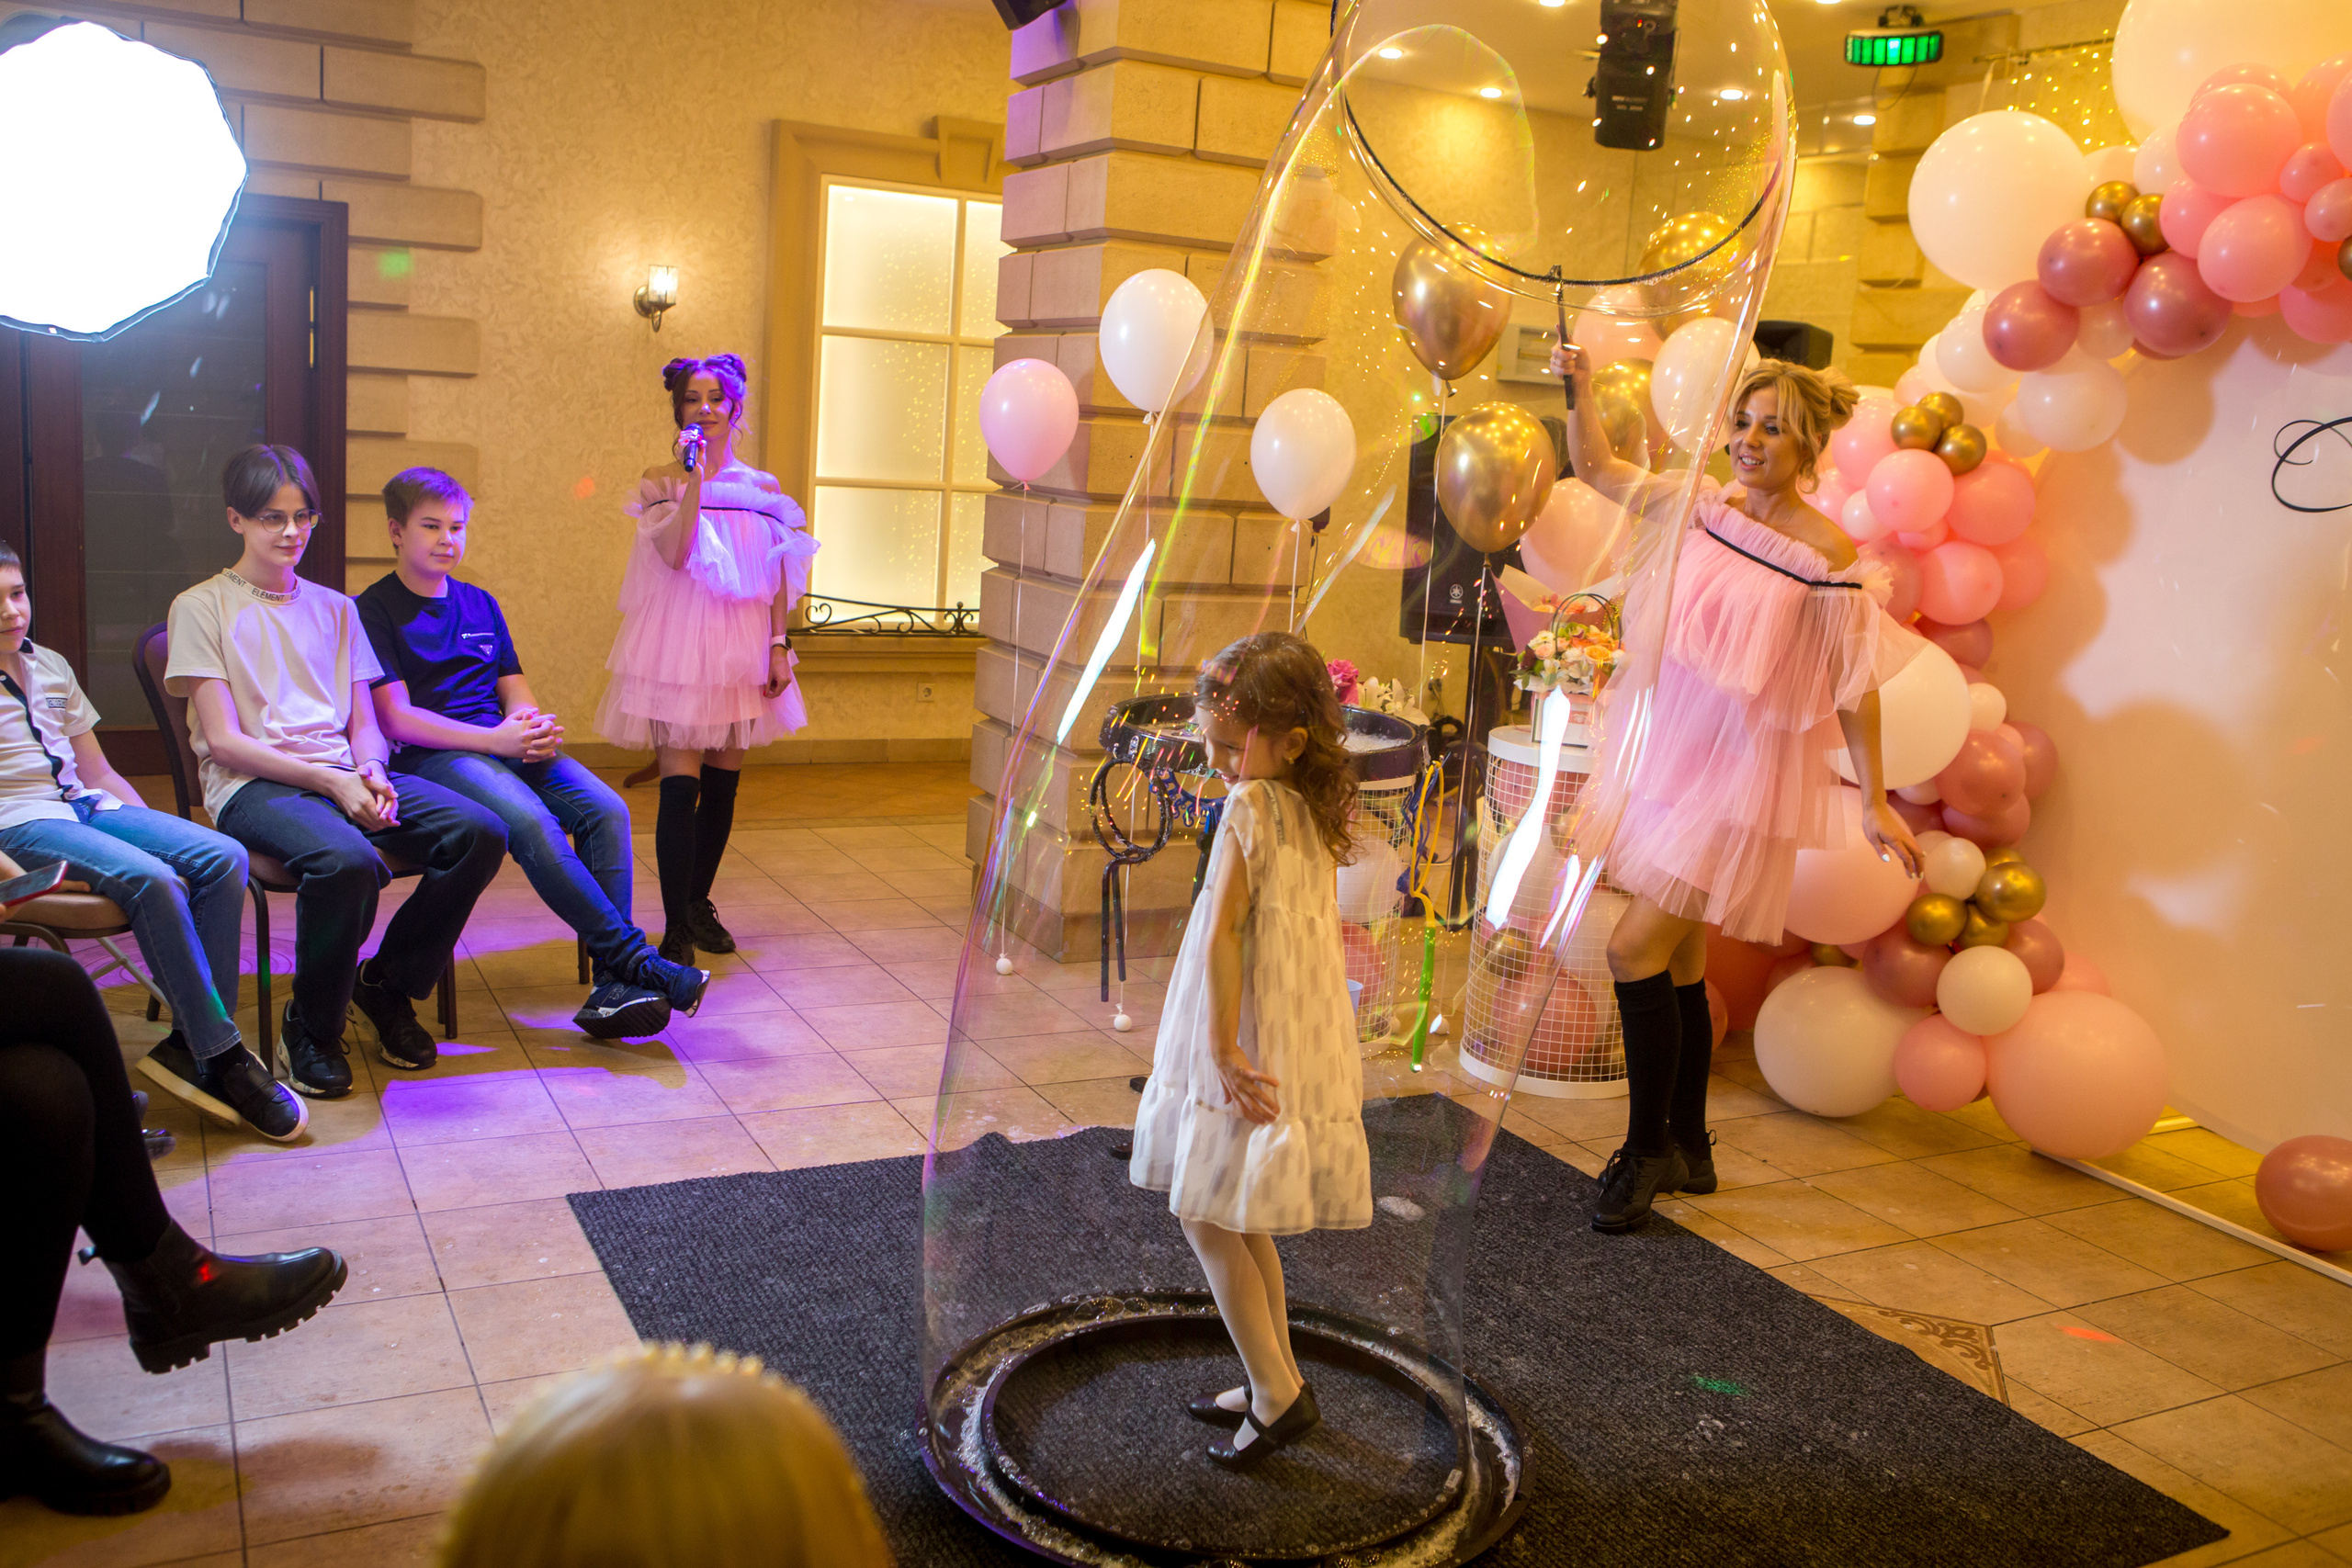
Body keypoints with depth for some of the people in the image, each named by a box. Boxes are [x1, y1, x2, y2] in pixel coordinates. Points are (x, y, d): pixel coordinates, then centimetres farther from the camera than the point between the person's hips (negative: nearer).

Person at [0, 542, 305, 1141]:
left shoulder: (50, 667, 20)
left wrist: (162, 832, 10)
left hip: (87, 806, 7)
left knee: (223, 857, -18)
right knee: (150, 879, -32)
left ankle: (191, 1042, -18)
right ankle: (223, 1058, -25)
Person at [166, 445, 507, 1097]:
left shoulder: (334, 608, 21)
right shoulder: (202, 607, 4)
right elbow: (223, 740, -5)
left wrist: (370, 773, -8)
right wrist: (329, 782, -16)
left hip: (343, 776, 5)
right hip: (252, 786, -5)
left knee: (481, 831, -21)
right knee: (348, 860, -38)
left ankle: (388, 985, 0)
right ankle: (310, 1028, -12)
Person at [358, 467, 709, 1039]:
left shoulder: (480, 604, 23)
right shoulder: (374, 611, 3)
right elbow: (395, 718, -7)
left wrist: (533, 724, -6)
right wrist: (495, 739, -17)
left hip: (505, 742, 6)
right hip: (430, 755, -6)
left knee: (605, 809, -22)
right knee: (529, 821, -34)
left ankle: (613, 987, -27)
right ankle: (635, 958, -31)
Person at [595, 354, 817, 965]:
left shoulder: (762, 487, 9)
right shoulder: (661, 481, 0)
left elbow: (778, 577, 10)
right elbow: (675, 554, -16)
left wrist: (779, 646, 3)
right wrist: (695, 478, -19)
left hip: (739, 646, 4)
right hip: (678, 645, -4)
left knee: (723, 782, 8)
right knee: (681, 784, -10)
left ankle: (699, 903, 26)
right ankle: (676, 931, -6)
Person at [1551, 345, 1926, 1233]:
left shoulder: (1830, 558, -12)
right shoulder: (1702, 506, 3)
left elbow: (1854, 688, -8)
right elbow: (1598, 470, 14)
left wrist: (1874, 802, -6)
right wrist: (1579, 392, -1)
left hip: (1740, 776, -6)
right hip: (1667, 755, 6)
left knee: (1636, 951, -11)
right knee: (1678, 964, 13)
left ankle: (1648, 1150, 7)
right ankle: (1688, 1148, 28)